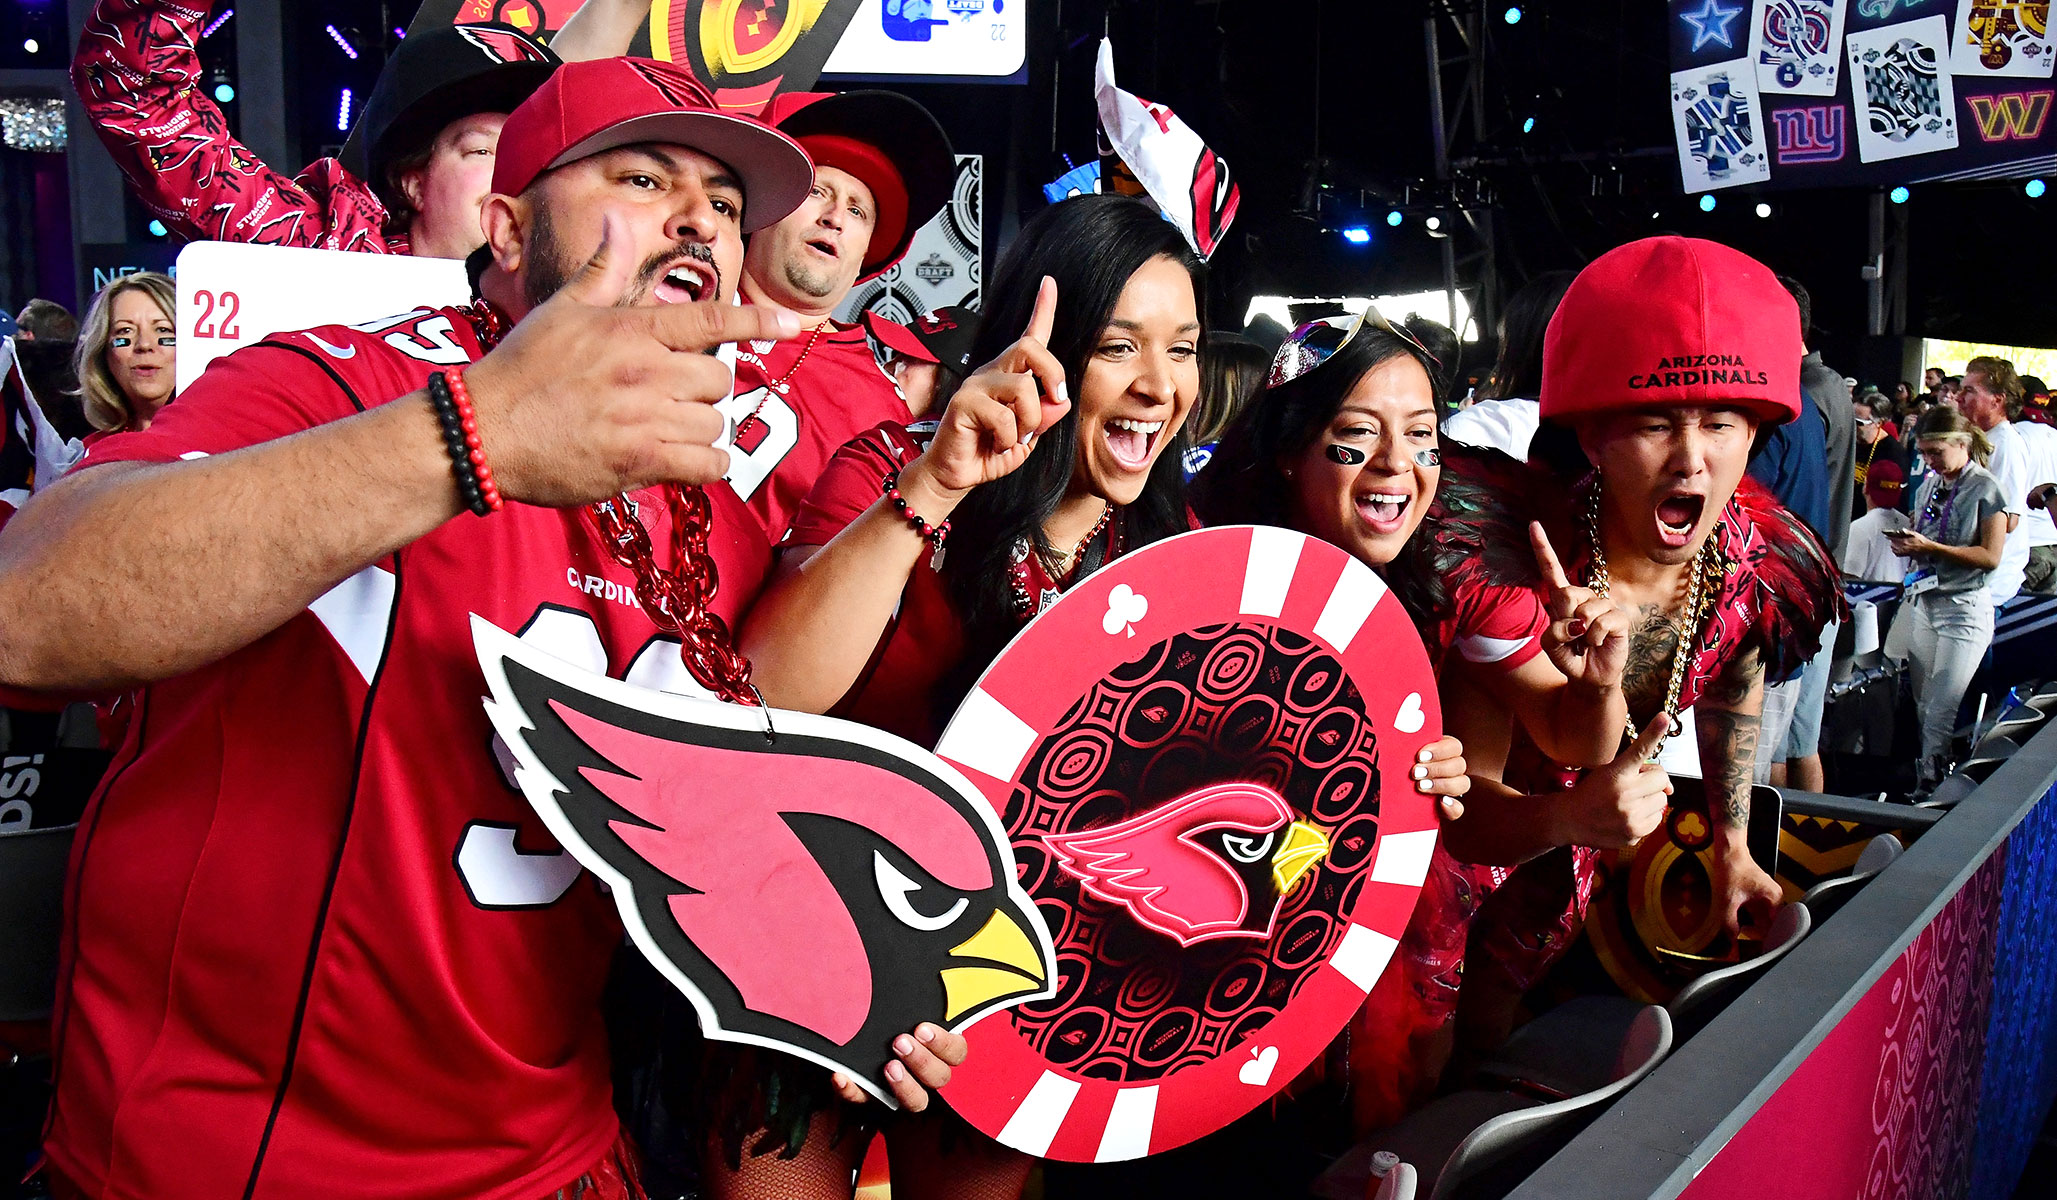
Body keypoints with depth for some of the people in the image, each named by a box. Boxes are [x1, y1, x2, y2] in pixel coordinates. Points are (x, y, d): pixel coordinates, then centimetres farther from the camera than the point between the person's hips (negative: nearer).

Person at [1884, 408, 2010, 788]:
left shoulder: (1985, 488, -9)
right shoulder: (1930, 483, 10)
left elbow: (1991, 557, -14)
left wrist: (1930, 547, -21)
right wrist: (1905, 543, -1)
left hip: (1965, 608, -6)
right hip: (1924, 601, 6)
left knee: (1940, 712, -5)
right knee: (1922, 703, 8)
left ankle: (1928, 782, 0)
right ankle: (1920, 781, 14)